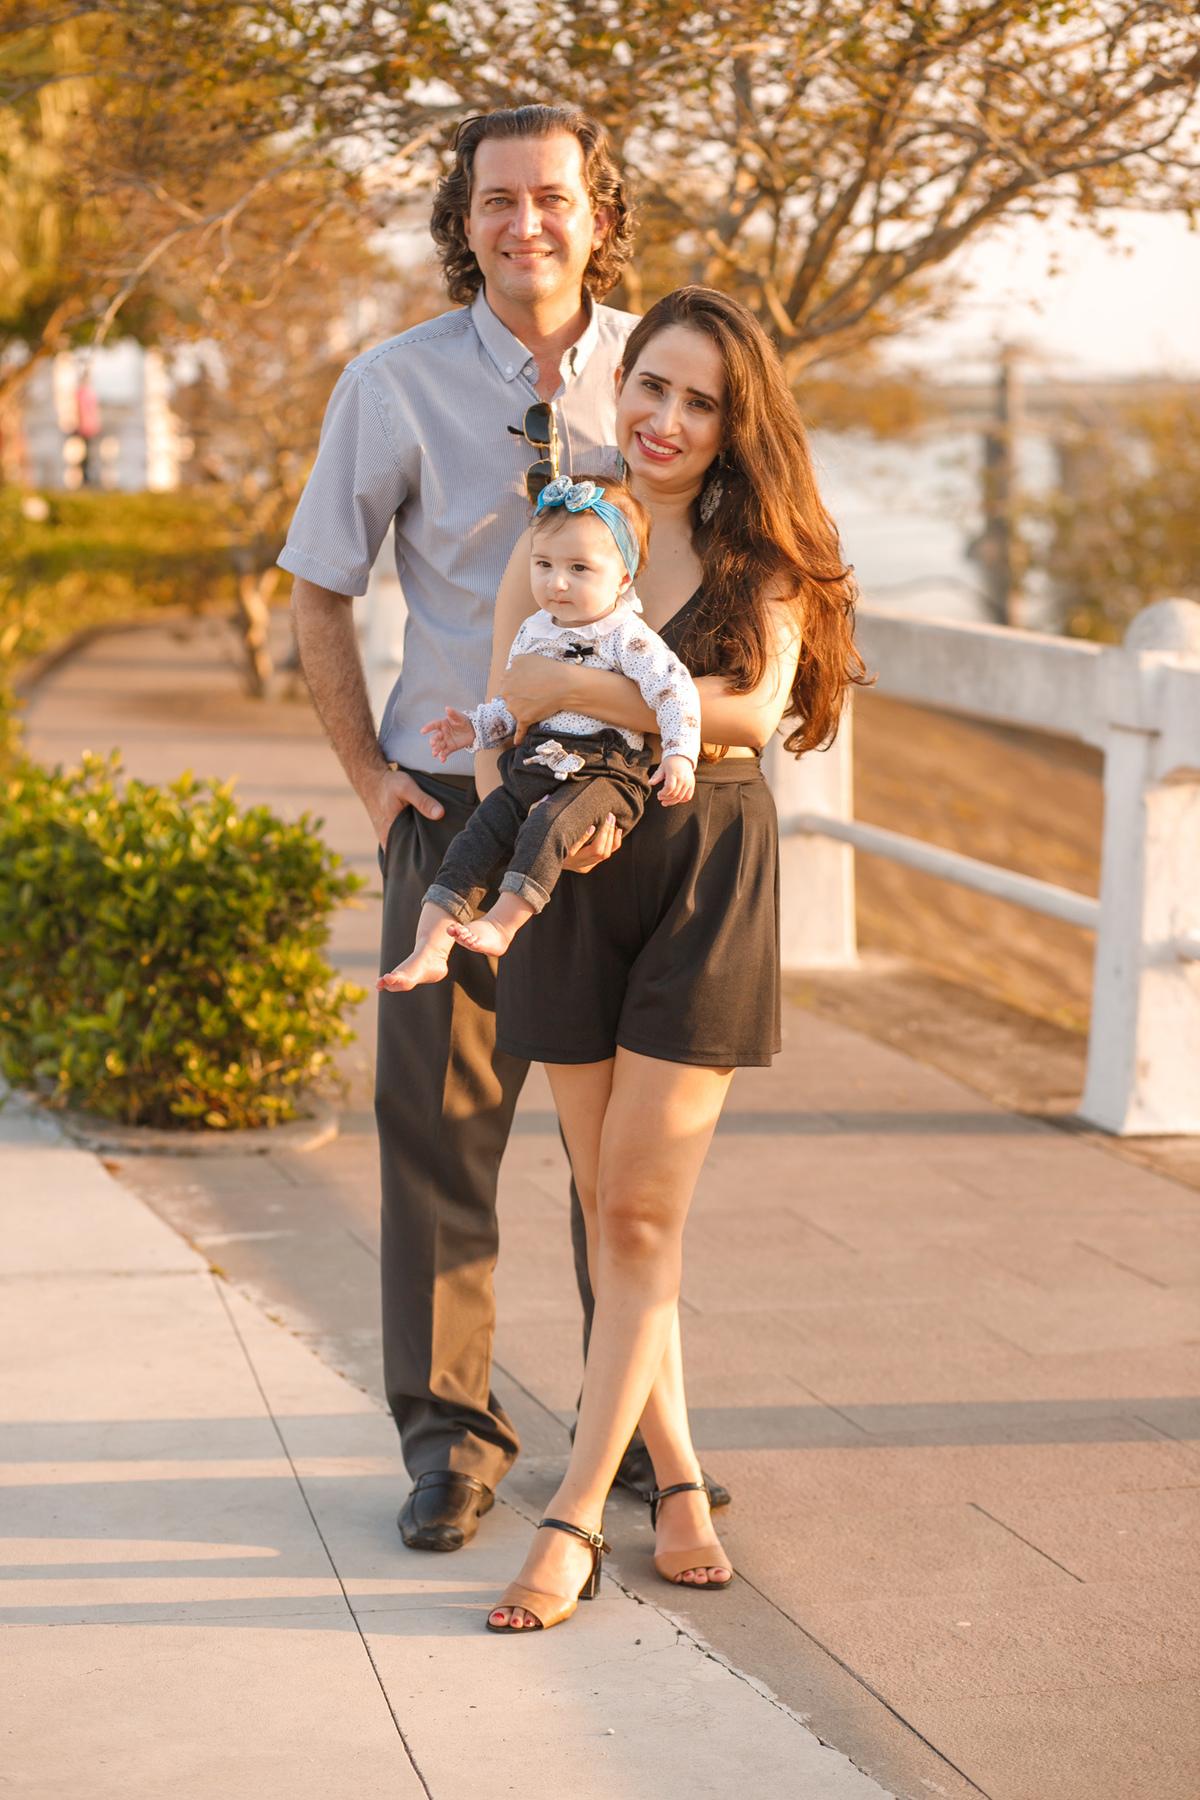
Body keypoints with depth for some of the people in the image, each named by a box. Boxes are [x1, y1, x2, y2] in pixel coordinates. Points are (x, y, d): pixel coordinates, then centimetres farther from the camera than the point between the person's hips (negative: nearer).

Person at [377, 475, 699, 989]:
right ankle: (429, 948, -14)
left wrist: (680, 754, -26)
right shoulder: (533, 632, 15)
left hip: (604, 774, -6)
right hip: (534, 766, 6)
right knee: (476, 838, -9)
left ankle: (503, 925, -32)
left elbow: (675, 688, -14)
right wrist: (477, 726, 10)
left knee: (548, 824, -34)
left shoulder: (625, 636, -7)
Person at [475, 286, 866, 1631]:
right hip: (574, 880, 3)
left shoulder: (764, 551, -1)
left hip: (709, 880, -3)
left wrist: (567, 691, -19)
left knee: (641, 1209, -5)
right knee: (610, 1209, 8)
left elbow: (752, 706, -18)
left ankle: (573, 1519, -1)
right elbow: (501, 707, 1)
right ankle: (676, 1478, 23)